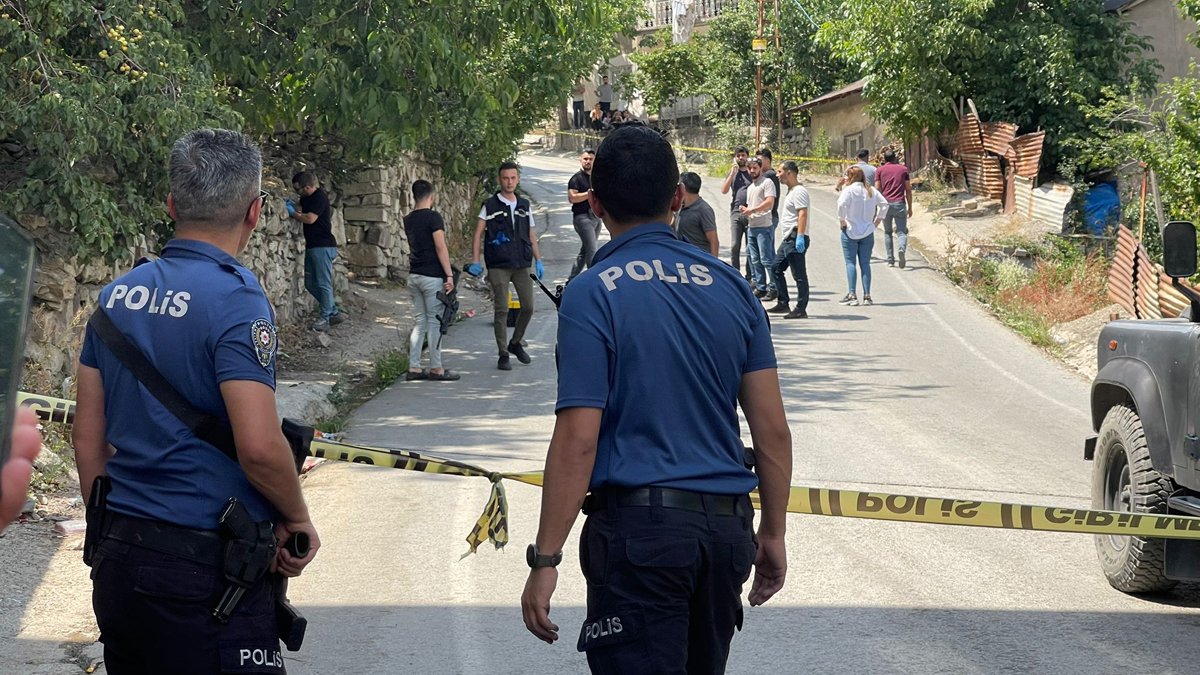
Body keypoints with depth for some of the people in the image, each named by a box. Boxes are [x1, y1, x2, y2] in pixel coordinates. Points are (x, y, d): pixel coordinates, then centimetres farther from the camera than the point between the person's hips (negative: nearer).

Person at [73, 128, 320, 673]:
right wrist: (298, 519, -5)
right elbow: (259, 447, -23)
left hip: (118, 562, 7)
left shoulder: (117, 296, 7)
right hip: (206, 568, -7)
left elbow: (87, 435, 12)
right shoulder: (235, 299, -15)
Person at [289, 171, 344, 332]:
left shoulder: (320, 197, -16)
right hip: (312, 246, 10)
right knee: (310, 283, 10)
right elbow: (302, 211, 20)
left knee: (324, 283, -6)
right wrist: (292, 206, 1)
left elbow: (310, 219, -22)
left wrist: (293, 213, -8)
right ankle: (334, 313, 17)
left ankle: (326, 318, 1)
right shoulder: (306, 198, 12)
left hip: (323, 246, -10)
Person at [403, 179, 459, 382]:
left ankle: (414, 367, 8)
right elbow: (440, 247, -16)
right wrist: (449, 275, -15)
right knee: (434, 322, -2)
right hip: (432, 276, -7)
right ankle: (436, 369, 2)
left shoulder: (409, 220, 10)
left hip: (414, 276, 7)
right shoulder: (433, 217, -12)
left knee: (419, 322, 10)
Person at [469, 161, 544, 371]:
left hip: (521, 265, 4)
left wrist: (538, 261, 11)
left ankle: (515, 343, 25)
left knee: (528, 307, 3)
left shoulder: (525, 206, 12)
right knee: (501, 310, -3)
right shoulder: (490, 206, 0)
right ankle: (503, 354, 5)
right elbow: (478, 234, -1)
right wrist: (475, 262, -10)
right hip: (498, 266, -4)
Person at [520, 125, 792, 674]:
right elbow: (773, 429, 6)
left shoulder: (593, 295, -8)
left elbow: (577, 440, -14)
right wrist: (773, 534, 16)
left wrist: (545, 560, -10)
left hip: (638, 526, -6)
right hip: (726, 527, 6)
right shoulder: (730, 287, 6)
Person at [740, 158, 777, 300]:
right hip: (751, 227, 9)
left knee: (766, 259, -10)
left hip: (764, 227, -9)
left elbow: (770, 202, -17)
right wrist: (745, 210, 7)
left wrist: (752, 210, -18)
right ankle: (760, 288, 16)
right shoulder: (750, 187, 22)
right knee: (755, 260, 10)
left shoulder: (767, 182, -5)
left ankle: (773, 289, -7)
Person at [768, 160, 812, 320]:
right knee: (776, 269, 15)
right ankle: (783, 304, 21)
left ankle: (801, 309, -4)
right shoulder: (791, 191, 19)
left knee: (799, 274, -7)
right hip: (787, 239, 11)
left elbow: (803, 214, -23)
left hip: (795, 239, -11)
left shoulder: (799, 191, -14)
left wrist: (800, 237, -29)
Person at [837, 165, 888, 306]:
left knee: (850, 263, 0)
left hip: (850, 231, -4)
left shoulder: (849, 190, -10)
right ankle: (867, 295, 2)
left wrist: (842, 220, -13)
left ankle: (852, 295, -7)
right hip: (867, 232, 5)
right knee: (865, 263, 7)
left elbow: (842, 204, -26)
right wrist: (878, 220, 12)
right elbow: (884, 204, 7)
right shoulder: (871, 191, 6)